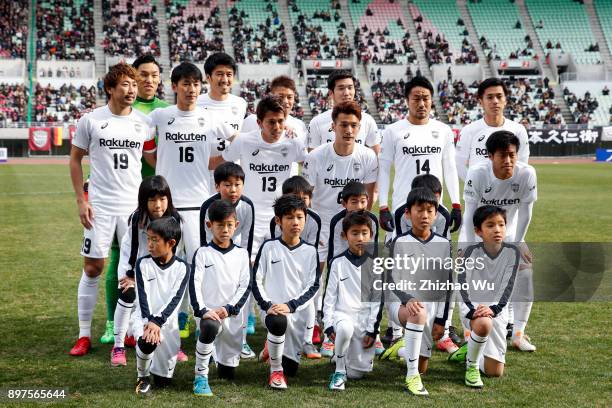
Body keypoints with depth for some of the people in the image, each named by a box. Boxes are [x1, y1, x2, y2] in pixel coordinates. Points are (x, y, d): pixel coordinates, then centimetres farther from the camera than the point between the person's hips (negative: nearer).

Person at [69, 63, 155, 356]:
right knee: (92, 268, 0)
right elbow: (75, 159, 6)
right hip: (100, 206, -2)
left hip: (134, 205, 2)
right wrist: (81, 200, -1)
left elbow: (155, 160, 12)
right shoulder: (91, 120, -2)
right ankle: (84, 335, 10)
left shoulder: (144, 123, 4)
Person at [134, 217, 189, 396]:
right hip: (145, 319, -1)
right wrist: (149, 321, -28)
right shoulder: (143, 264, -3)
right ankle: (143, 378, -6)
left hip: (168, 322, 1)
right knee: (147, 342, -38)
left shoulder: (182, 267, -4)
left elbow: (175, 298, -14)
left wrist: (157, 322, -28)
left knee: (163, 381, 1)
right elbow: (143, 295, -12)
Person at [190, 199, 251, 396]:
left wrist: (228, 309, -12)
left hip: (233, 316, 3)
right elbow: (194, 284, -7)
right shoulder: (202, 253, 1)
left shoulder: (241, 254, 8)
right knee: (209, 327, -40)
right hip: (210, 313, -3)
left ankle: (222, 359, 45)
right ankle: (201, 378, -22)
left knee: (227, 373, 7)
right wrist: (203, 310, -22)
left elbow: (245, 286, 2)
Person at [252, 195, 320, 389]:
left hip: (298, 313, 3)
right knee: (278, 322, -40)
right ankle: (275, 370, -15)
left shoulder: (310, 251, 3)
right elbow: (256, 281, 0)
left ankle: (273, 345, 40)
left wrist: (290, 306, -16)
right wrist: (267, 305, -15)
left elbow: (313, 286, -2)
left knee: (291, 368, 5)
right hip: (272, 309, -2)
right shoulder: (268, 247, -1)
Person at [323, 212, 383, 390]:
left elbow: (378, 299, 3)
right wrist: (329, 325, -9)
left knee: (356, 373, -4)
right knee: (345, 328, -40)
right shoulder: (337, 263, 0)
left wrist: (372, 330, -3)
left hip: (365, 319, 2)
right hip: (342, 314, -1)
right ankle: (339, 372, -18)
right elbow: (329, 295, 1)